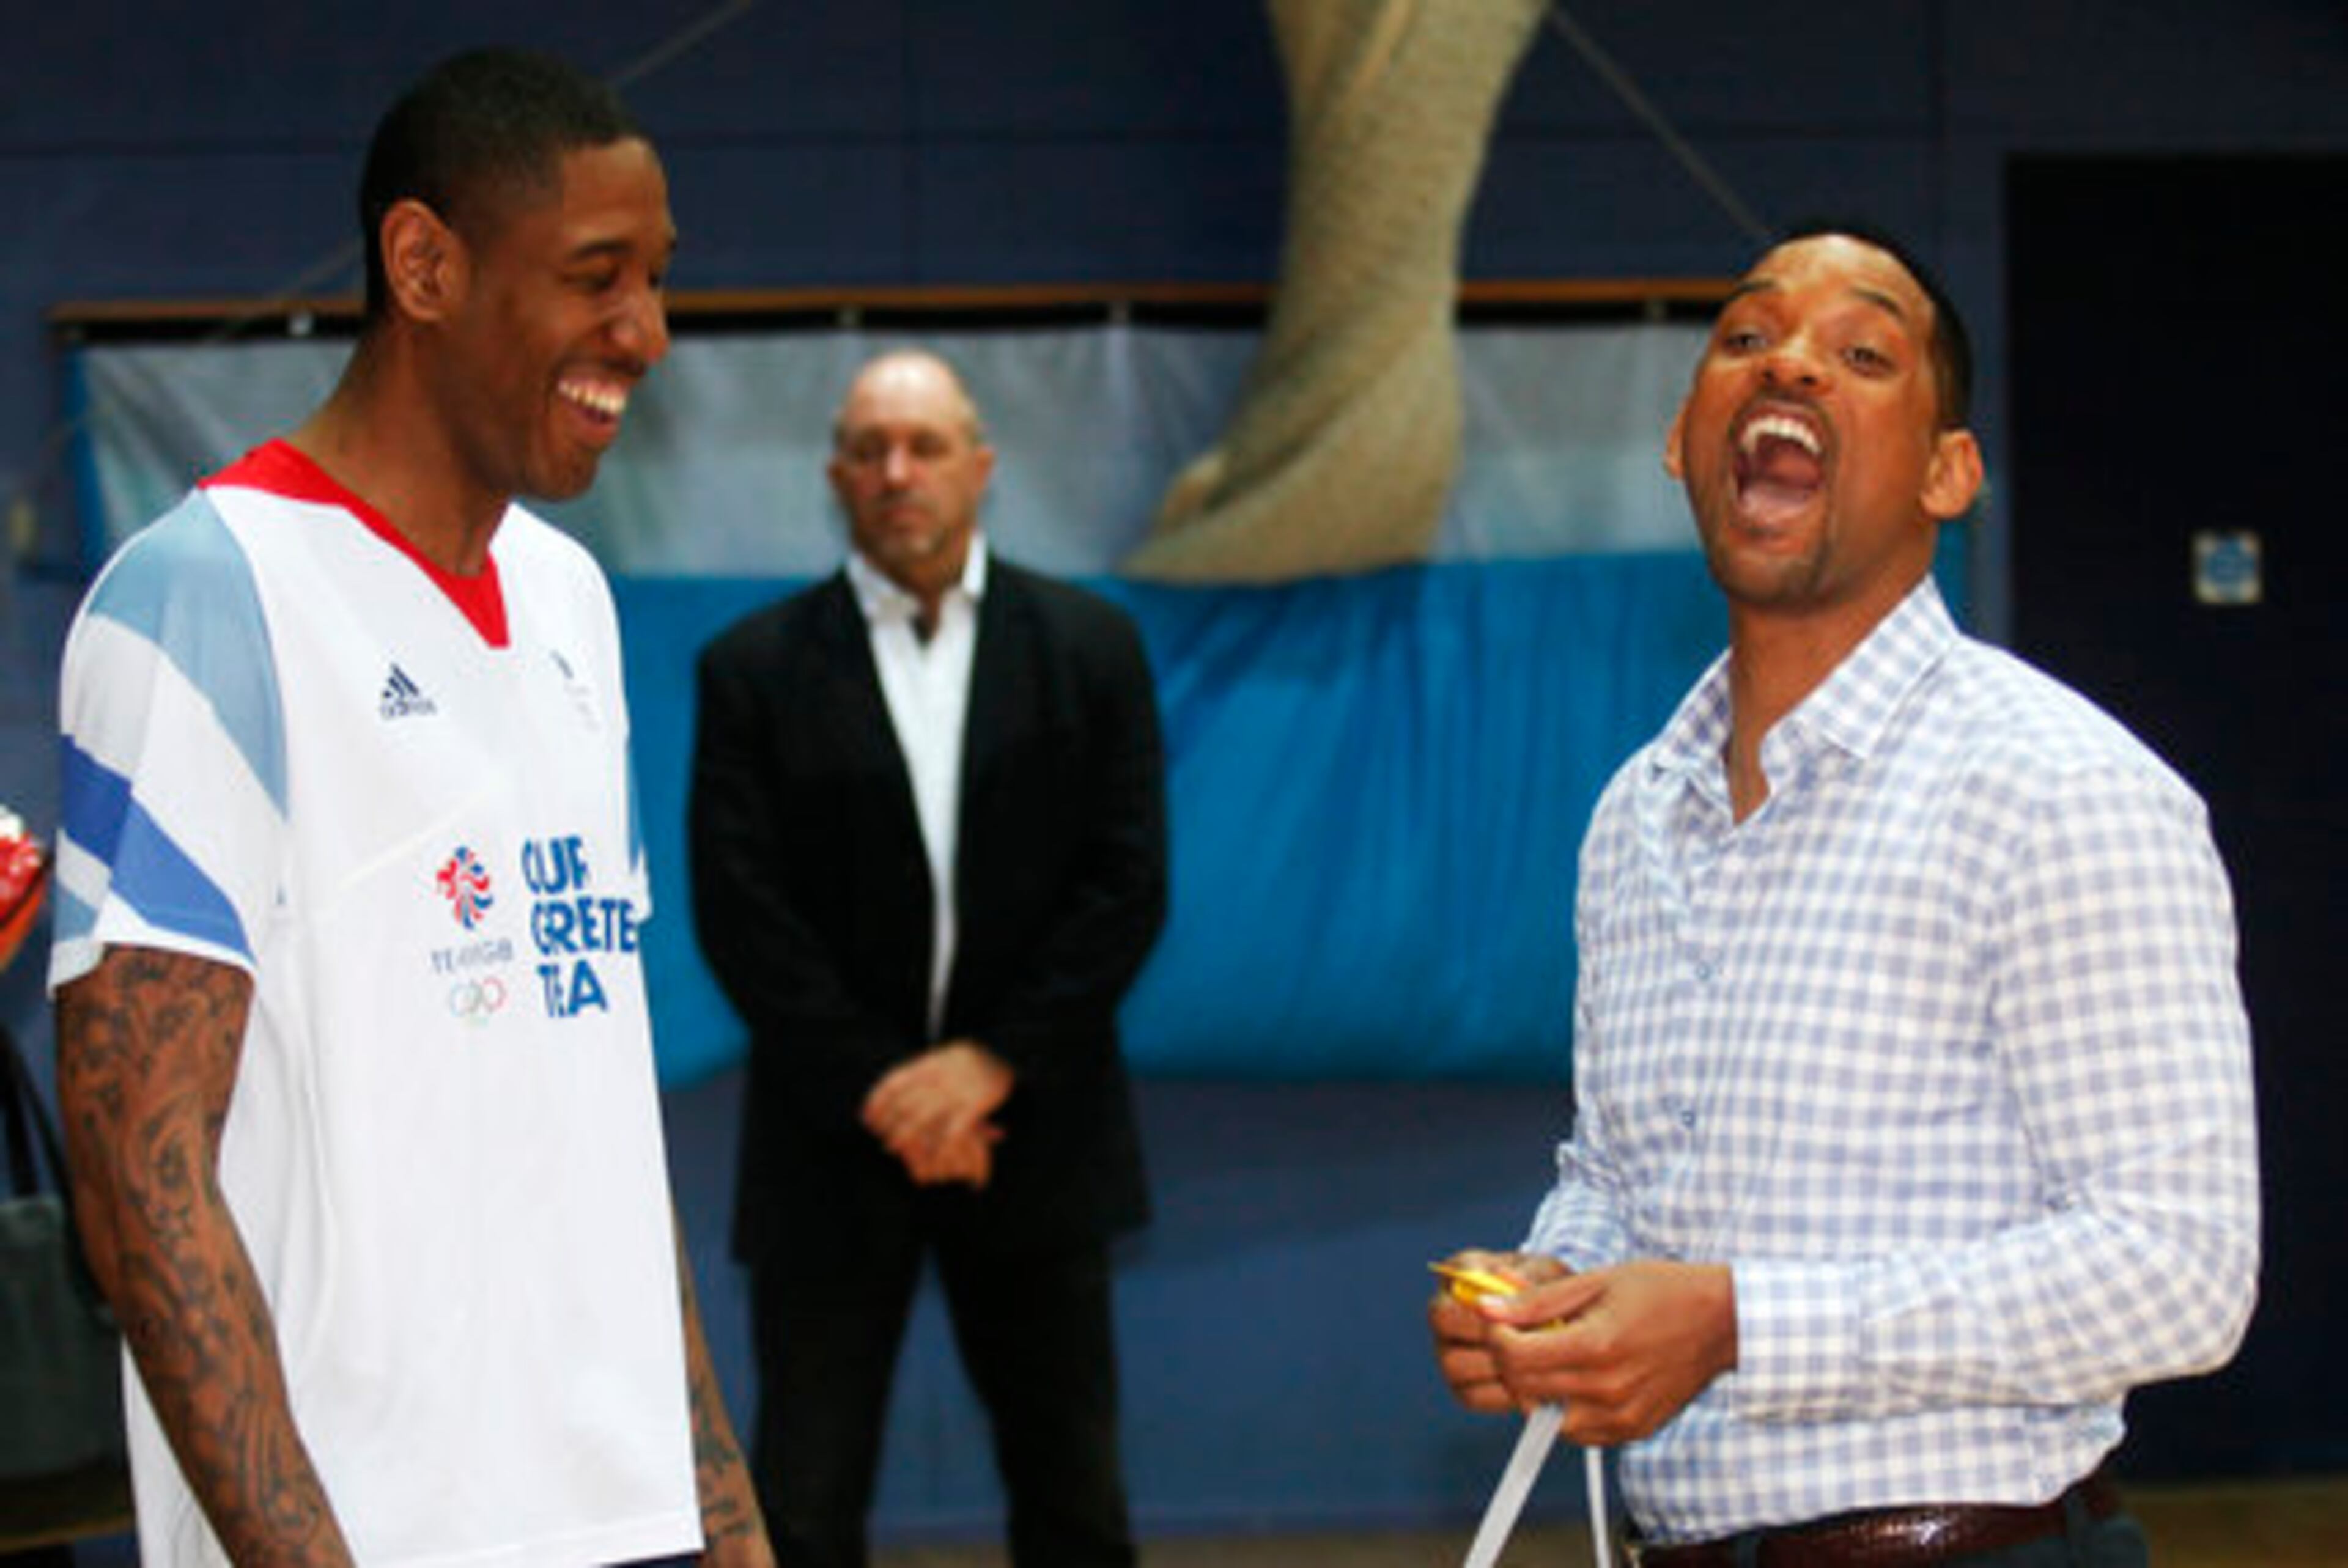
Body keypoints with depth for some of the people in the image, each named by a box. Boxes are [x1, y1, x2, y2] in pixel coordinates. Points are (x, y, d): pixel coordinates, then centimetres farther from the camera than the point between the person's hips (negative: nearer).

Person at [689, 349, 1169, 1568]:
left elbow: (1128, 885, -2)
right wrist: (876, 1091, -13)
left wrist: (991, 1062, -12)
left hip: (1031, 1136, 1)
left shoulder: (1091, 648, 4)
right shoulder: (754, 668, 1)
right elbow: (740, 914, -5)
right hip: (834, 1145, -1)